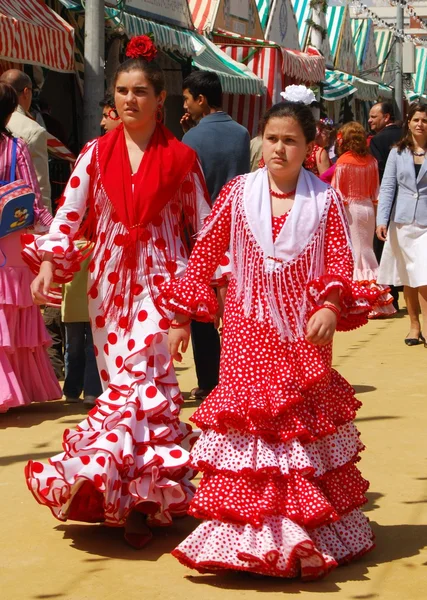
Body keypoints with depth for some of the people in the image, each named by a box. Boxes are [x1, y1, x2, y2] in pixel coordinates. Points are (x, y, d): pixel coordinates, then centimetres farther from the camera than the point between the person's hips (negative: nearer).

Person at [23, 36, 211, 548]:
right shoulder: (96, 154, 7)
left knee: (140, 376, -15)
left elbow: (203, 225, 8)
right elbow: (69, 214, 3)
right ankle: (144, 489, 12)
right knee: (121, 380, 3)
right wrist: (50, 261, -11)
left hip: (161, 278, -3)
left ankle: (136, 497, -12)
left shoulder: (179, 158, 3)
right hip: (109, 276, 3)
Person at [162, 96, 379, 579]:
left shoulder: (323, 200, -1)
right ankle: (246, 532, 7)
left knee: (305, 425, 9)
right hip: (248, 330, 0)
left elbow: (340, 264, -3)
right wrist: (181, 317, 2)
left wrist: (331, 307, -22)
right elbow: (203, 255, 3)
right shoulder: (238, 193, -1)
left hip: (304, 334, 0)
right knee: (248, 417, 0)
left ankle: (313, 529, 20)